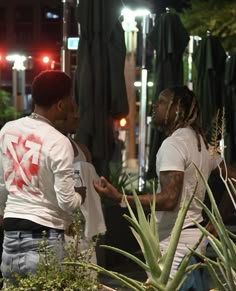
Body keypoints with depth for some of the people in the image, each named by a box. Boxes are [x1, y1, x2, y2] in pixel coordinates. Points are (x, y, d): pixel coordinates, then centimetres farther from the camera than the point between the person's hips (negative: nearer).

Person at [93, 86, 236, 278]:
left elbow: (169, 200, -26)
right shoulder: (201, 142, 13)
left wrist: (119, 198, -27)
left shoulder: (173, 143, -16)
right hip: (195, 232, 10)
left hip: (176, 239, -10)